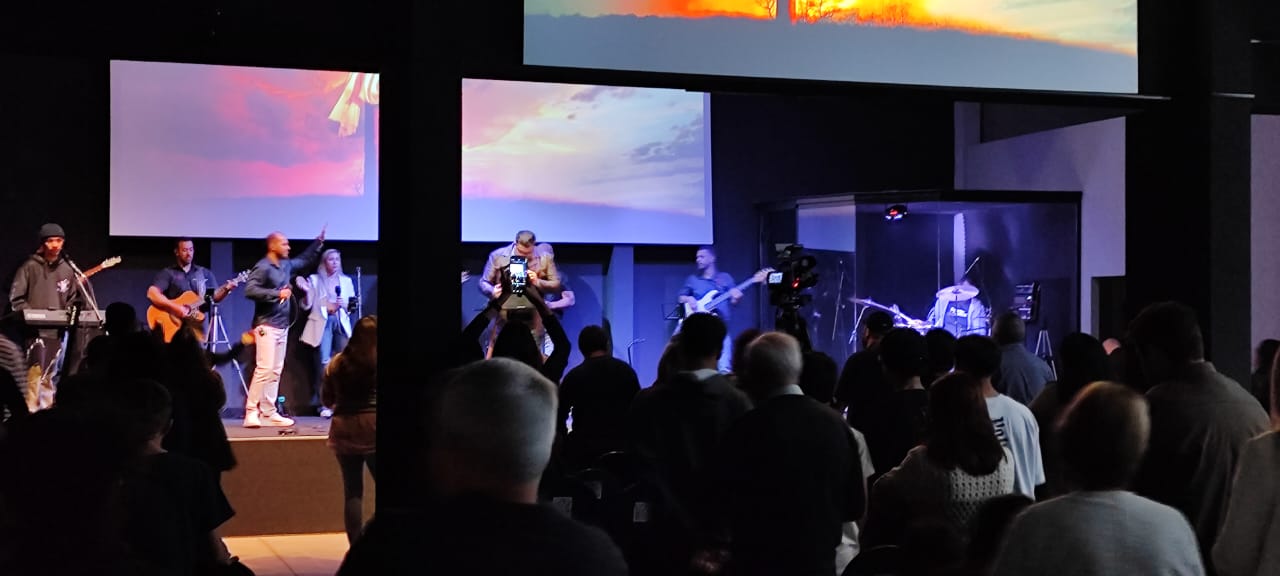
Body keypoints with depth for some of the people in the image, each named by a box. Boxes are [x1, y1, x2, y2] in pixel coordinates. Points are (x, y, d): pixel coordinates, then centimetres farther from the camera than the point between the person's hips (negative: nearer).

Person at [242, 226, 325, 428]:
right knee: (264, 369, -14)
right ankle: (251, 412, -11)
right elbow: (249, 290, -23)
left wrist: (319, 242, 25)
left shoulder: (286, 265, 12)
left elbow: (305, 260, 31)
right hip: (267, 326, -9)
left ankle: (268, 412, 11)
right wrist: (277, 294, -22)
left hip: (282, 326, 9)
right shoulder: (263, 267, -12)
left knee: (276, 371, 8)